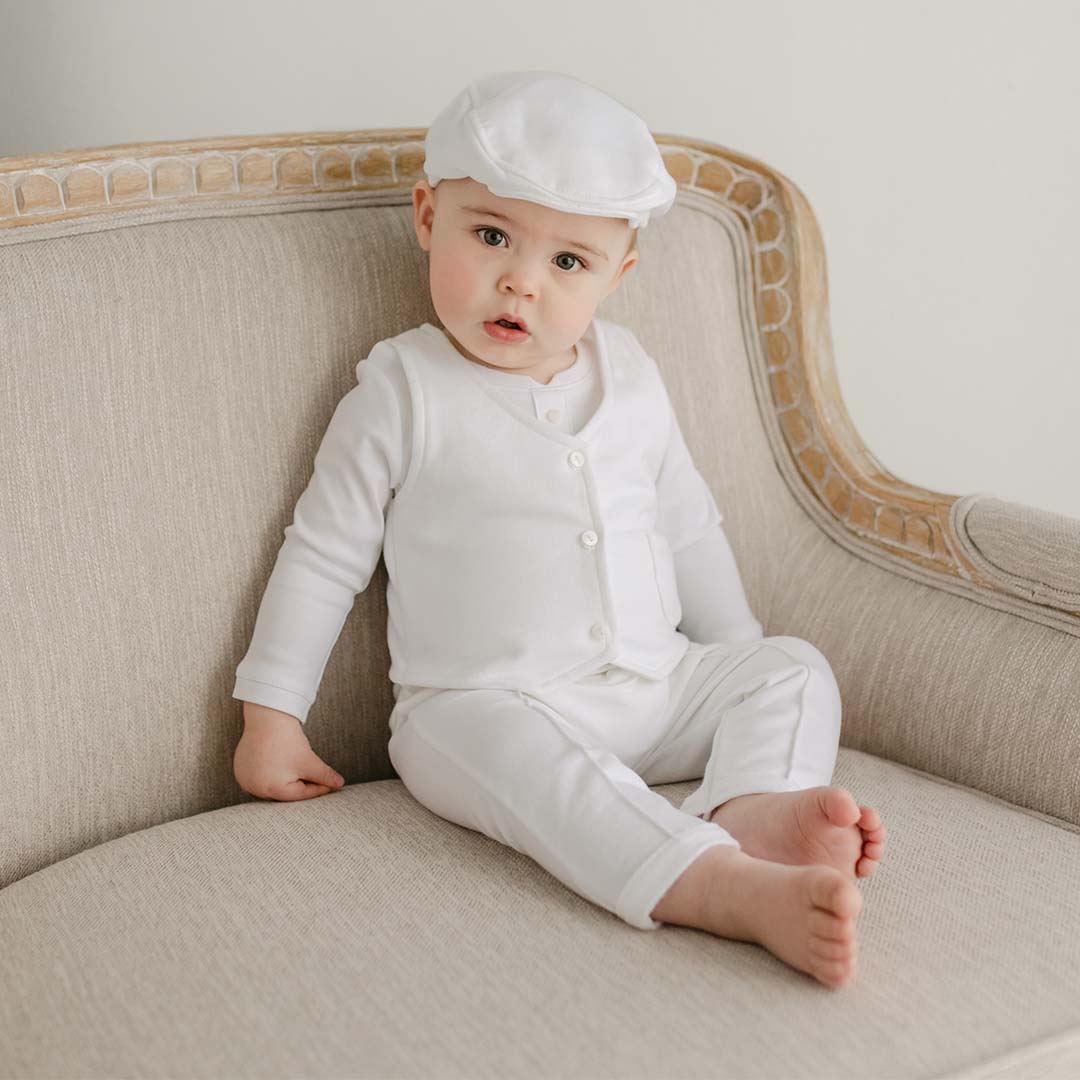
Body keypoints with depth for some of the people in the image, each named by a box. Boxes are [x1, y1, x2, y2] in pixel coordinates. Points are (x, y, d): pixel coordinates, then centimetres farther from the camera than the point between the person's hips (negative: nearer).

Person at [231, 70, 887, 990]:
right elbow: (324, 556, 0)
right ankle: (727, 889, -53)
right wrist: (270, 715, 1)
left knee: (791, 668, -9)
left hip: (657, 688, 6)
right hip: (483, 704, -6)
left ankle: (755, 809, -37)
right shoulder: (405, 393, -5)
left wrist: (742, 656, 21)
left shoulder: (629, 375, 10)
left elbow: (688, 528, 21)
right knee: (525, 755, -36)